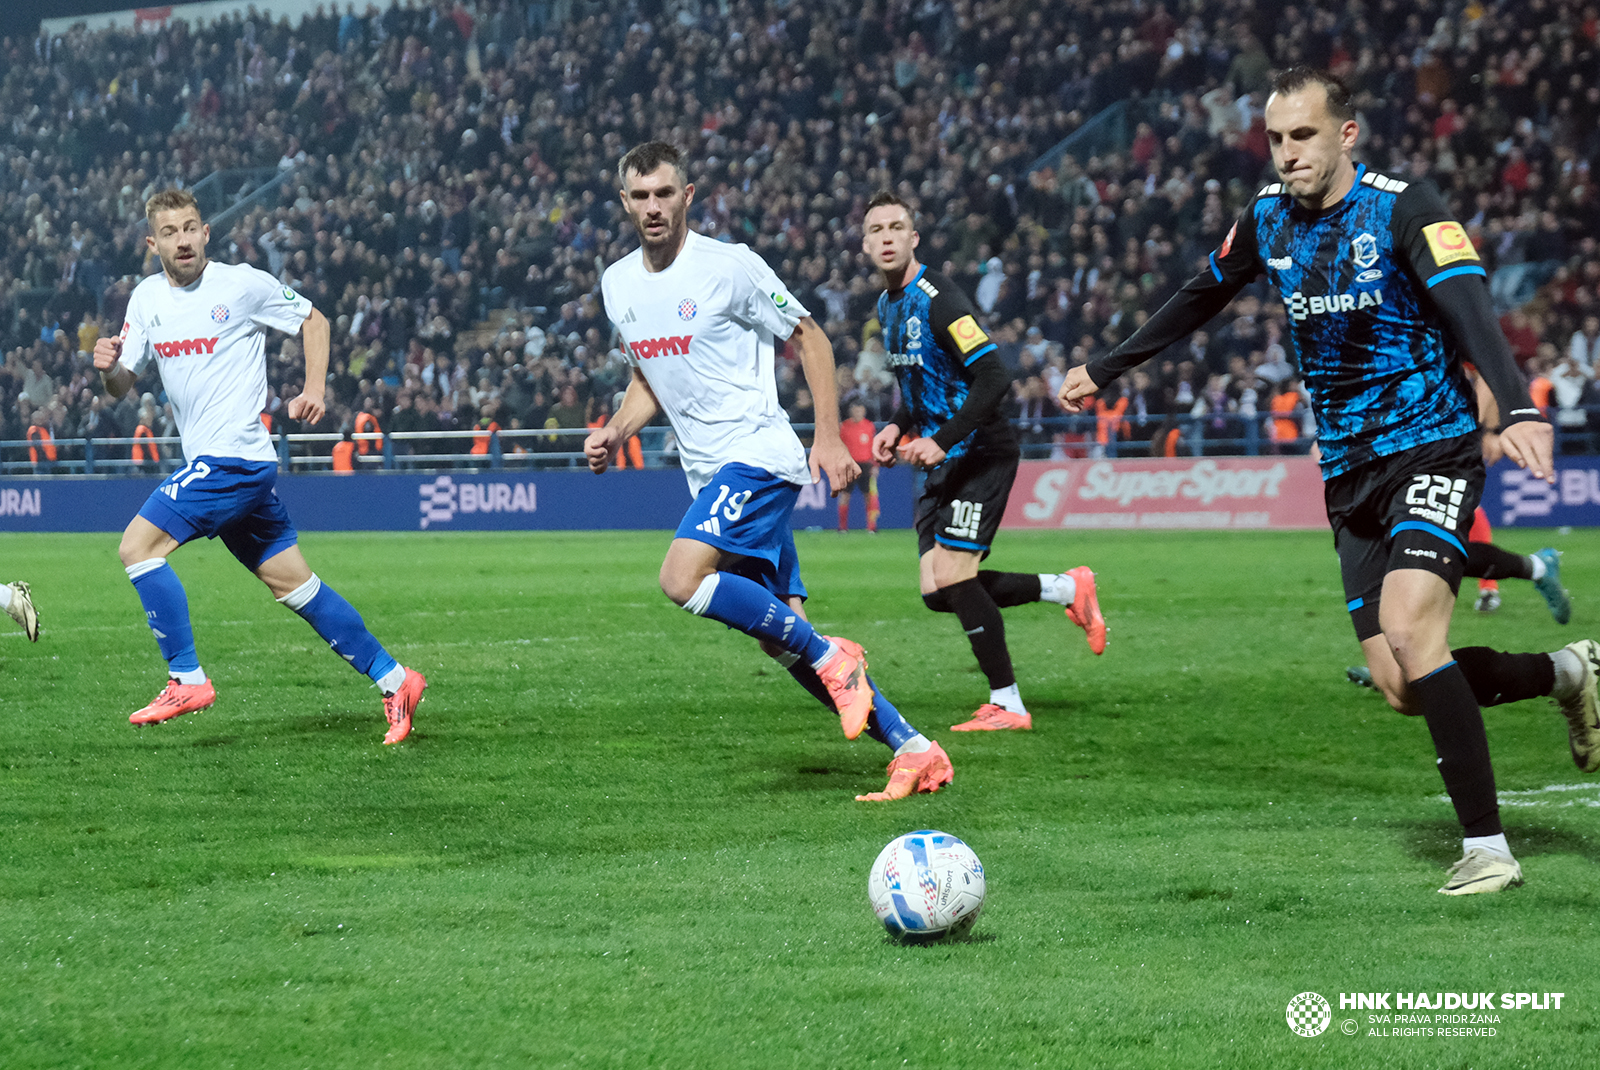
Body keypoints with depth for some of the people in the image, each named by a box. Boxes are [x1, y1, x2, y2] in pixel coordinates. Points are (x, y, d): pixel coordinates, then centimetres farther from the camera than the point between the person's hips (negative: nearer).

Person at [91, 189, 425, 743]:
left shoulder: (244, 283, -6)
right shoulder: (146, 298, 10)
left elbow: (313, 321, 7)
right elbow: (122, 385, 11)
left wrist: (313, 390, -3)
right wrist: (109, 367, -11)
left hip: (234, 456, -7)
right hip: (209, 462, 7)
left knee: (138, 547, -14)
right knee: (291, 583, 9)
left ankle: (187, 679, -9)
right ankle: (393, 680, 14)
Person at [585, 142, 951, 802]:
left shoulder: (730, 266, -11)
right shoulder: (617, 285, 9)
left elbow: (809, 340, -3)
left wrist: (829, 439, -9)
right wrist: (615, 434, 4)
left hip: (759, 455, -7)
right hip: (709, 474, 7)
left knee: (681, 579, -26)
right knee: (780, 636, 2)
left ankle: (830, 657, -12)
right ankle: (913, 751, 7)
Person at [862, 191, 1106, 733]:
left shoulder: (937, 299, -17)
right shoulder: (887, 304, 12)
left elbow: (994, 377, -24)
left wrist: (942, 440, -27)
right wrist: (898, 427, 9)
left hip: (981, 452, -9)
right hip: (943, 463, 9)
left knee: (952, 578, -15)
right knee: (937, 593, 1)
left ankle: (1007, 704, -4)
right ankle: (1066, 588, 17)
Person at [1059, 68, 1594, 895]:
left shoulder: (1402, 208, -12)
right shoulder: (1268, 220, 6)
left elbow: (1471, 312, -26)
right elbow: (1197, 301, 24)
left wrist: (1518, 409, -43)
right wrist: (1104, 370, 29)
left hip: (1431, 452, -6)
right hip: (1350, 475, 6)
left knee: (1409, 631, -27)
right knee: (1401, 688, -2)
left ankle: (1486, 848, -19)